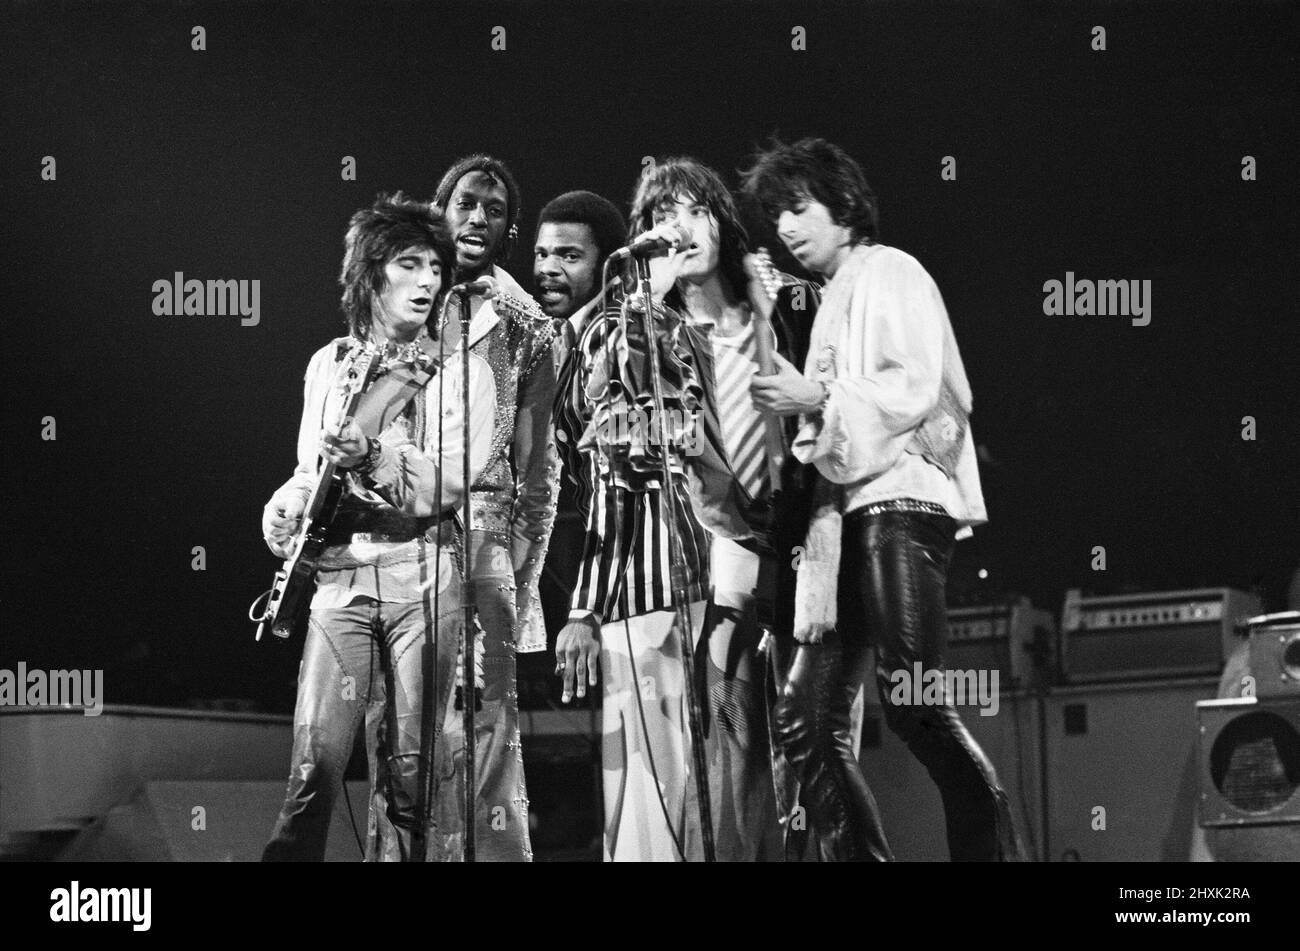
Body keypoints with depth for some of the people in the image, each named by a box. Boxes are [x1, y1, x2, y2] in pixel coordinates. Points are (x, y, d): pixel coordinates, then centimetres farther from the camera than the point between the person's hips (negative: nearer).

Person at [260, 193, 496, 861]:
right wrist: (286, 505, 1)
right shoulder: (329, 364, 15)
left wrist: (373, 456, -21)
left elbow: (451, 483, -7)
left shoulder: (461, 371, 5)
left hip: (423, 575, -1)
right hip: (339, 573, 2)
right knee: (313, 766, -9)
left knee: (409, 770, -1)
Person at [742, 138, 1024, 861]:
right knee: (807, 723, 1)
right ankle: (859, 855, 1)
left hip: (901, 500, -9)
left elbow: (916, 387, -10)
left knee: (914, 701, -20)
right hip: (851, 515, 9)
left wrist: (817, 400, -14)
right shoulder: (831, 300, 28)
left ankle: (995, 850, -18)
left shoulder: (888, 272, 3)